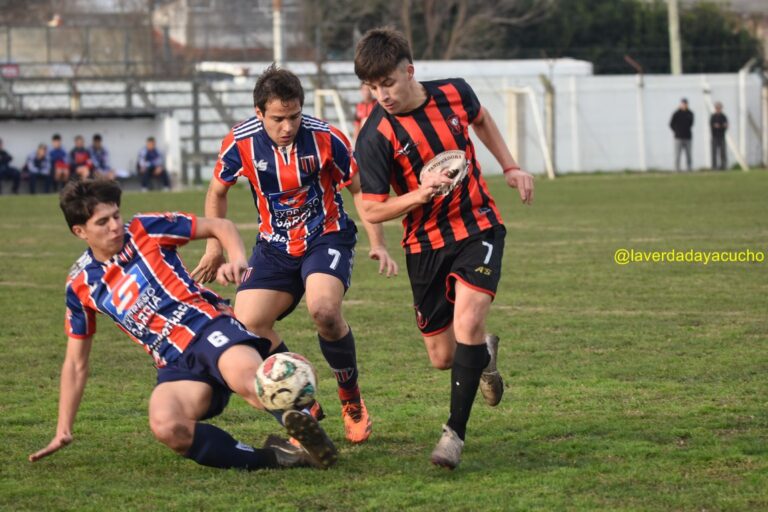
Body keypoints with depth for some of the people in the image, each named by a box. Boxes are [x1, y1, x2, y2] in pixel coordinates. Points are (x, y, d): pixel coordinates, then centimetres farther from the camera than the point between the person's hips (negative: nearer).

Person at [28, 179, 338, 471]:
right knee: (165, 426, -33)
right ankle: (273, 458, -36)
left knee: (246, 376, -39)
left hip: (208, 327, -2)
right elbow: (76, 363, 22)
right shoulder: (80, 285, 14)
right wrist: (63, 430, 19)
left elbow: (220, 227, 13)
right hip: (175, 364, 2)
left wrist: (237, 260, -8)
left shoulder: (145, 230, 6)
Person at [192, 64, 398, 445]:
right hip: (274, 247, 3)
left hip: (326, 238, -3)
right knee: (246, 323, -15)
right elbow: (217, 192, 9)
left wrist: (378, 244, -10)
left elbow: (360, 188, -3)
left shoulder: (325, 138, -17)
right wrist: (215, 247, 9)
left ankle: (351, 400, -6)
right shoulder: (240, 143, -11)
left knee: (324, 309, -31)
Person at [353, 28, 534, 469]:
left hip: (479, 227, 0)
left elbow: (481, 120, 18)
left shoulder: (454, 94, -8)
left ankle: (456, 432, -11)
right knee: (443, 356, 6)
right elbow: (372, 212, -13)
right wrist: (420, 194, -28)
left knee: (467, 321, -22)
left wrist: (511, 167, 11)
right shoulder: (376, 137, -17)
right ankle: (484, 352, 44)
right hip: (425, 245, 0)